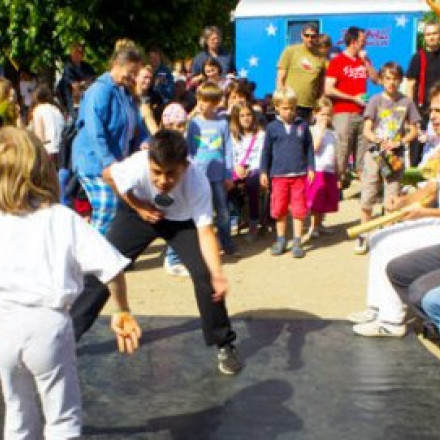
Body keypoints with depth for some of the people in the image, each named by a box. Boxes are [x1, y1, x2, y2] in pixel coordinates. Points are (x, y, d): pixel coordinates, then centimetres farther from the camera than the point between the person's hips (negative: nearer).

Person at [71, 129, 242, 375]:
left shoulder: (198, 182, -38)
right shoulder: (137, 166, -38)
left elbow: (205, 231, -39)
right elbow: (108, 175, -15)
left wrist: (218, 274, -54)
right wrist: (138, 206, -18)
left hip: (183, 221, 0)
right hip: (140, 212, 1)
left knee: (205, 274, -15)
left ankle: (224, 344, 5)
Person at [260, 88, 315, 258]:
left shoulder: (302, 125, 2)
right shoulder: (272, 127, 1)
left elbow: (309, 148, 9)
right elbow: (266, 151, 6)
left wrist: (311, 168, 5)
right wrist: (263, 172, 4)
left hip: (299, 174, 0)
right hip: (279, 174, 0)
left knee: (299, 209, 3)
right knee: (279, 209, 8)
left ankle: (297, 242, 12)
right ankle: (280, 240, 22)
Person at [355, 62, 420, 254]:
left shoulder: (406, 102, 4)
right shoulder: (376, 100, 1)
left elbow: (413, 131, 7)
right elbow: (367, 130, -3)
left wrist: (399, 143, -11)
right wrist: (379, 141, -21)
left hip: (395, 155, 1)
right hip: (374, 153, -1)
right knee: (367, 198, 0)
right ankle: (363, 236, 13)